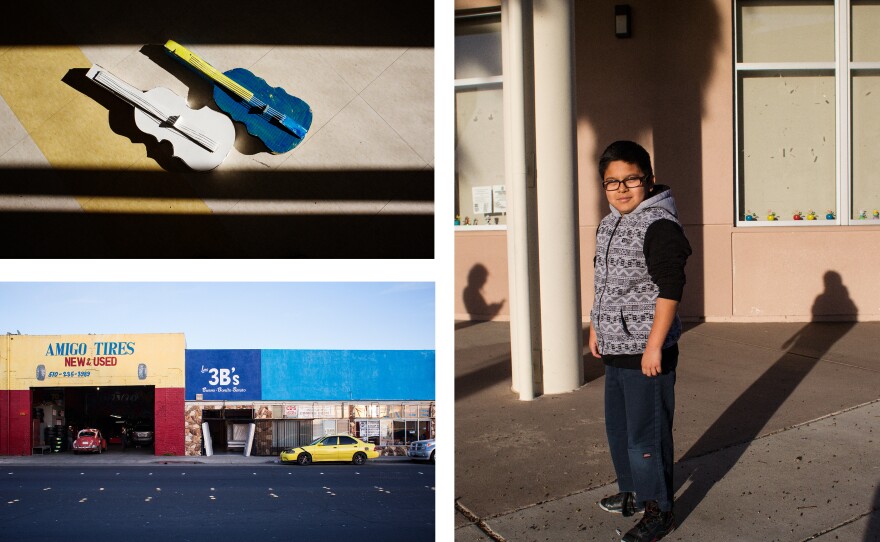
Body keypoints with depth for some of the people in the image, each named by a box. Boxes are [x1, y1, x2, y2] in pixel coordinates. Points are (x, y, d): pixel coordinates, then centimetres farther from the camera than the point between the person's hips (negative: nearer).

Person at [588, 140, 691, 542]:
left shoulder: (660, 226, -16)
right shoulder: (607, 226, 12)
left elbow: (670, 290, -20)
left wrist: (654, 346, -22)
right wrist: (596, 327, 24)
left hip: (646, 353, -9)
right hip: (616, 350, 9)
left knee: (646, 434, -1)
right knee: (618, 428, 20)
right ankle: (633, 493, 37)